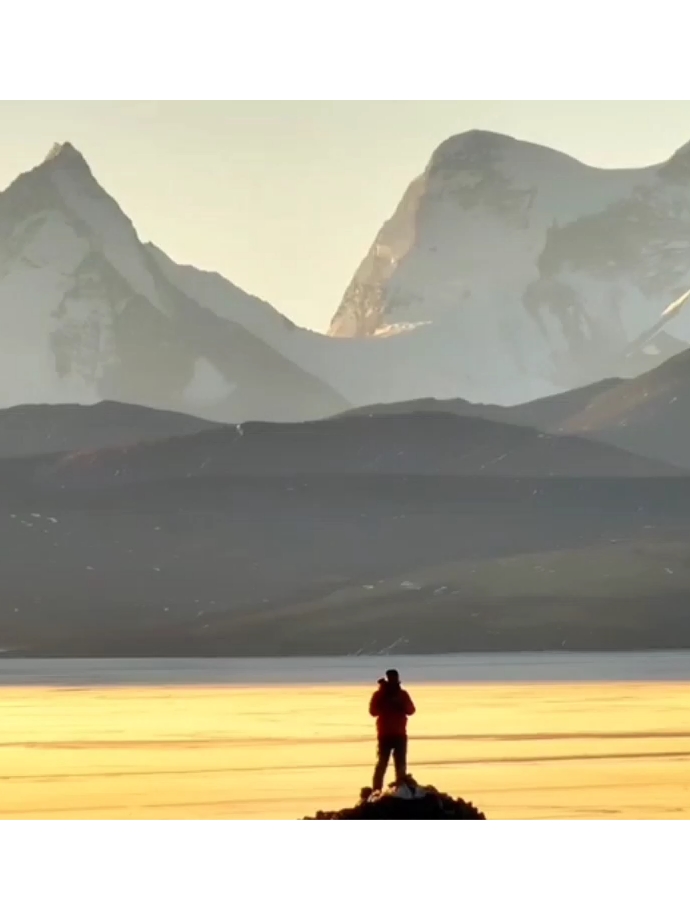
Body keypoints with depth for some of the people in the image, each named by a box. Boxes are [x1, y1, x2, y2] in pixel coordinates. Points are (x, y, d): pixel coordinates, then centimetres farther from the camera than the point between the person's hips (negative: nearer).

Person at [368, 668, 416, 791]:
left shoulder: (402, 694, 8)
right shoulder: (379, 695, 0)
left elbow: (411, 710, 0)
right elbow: (373, 711, -11)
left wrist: (400, 704, -16)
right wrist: (385, 703, -22)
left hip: (400, 734, 3)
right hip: (385, 735, -3)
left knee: (401, 764, 4)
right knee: (382, 763, -8)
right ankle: (376, 791, -8)